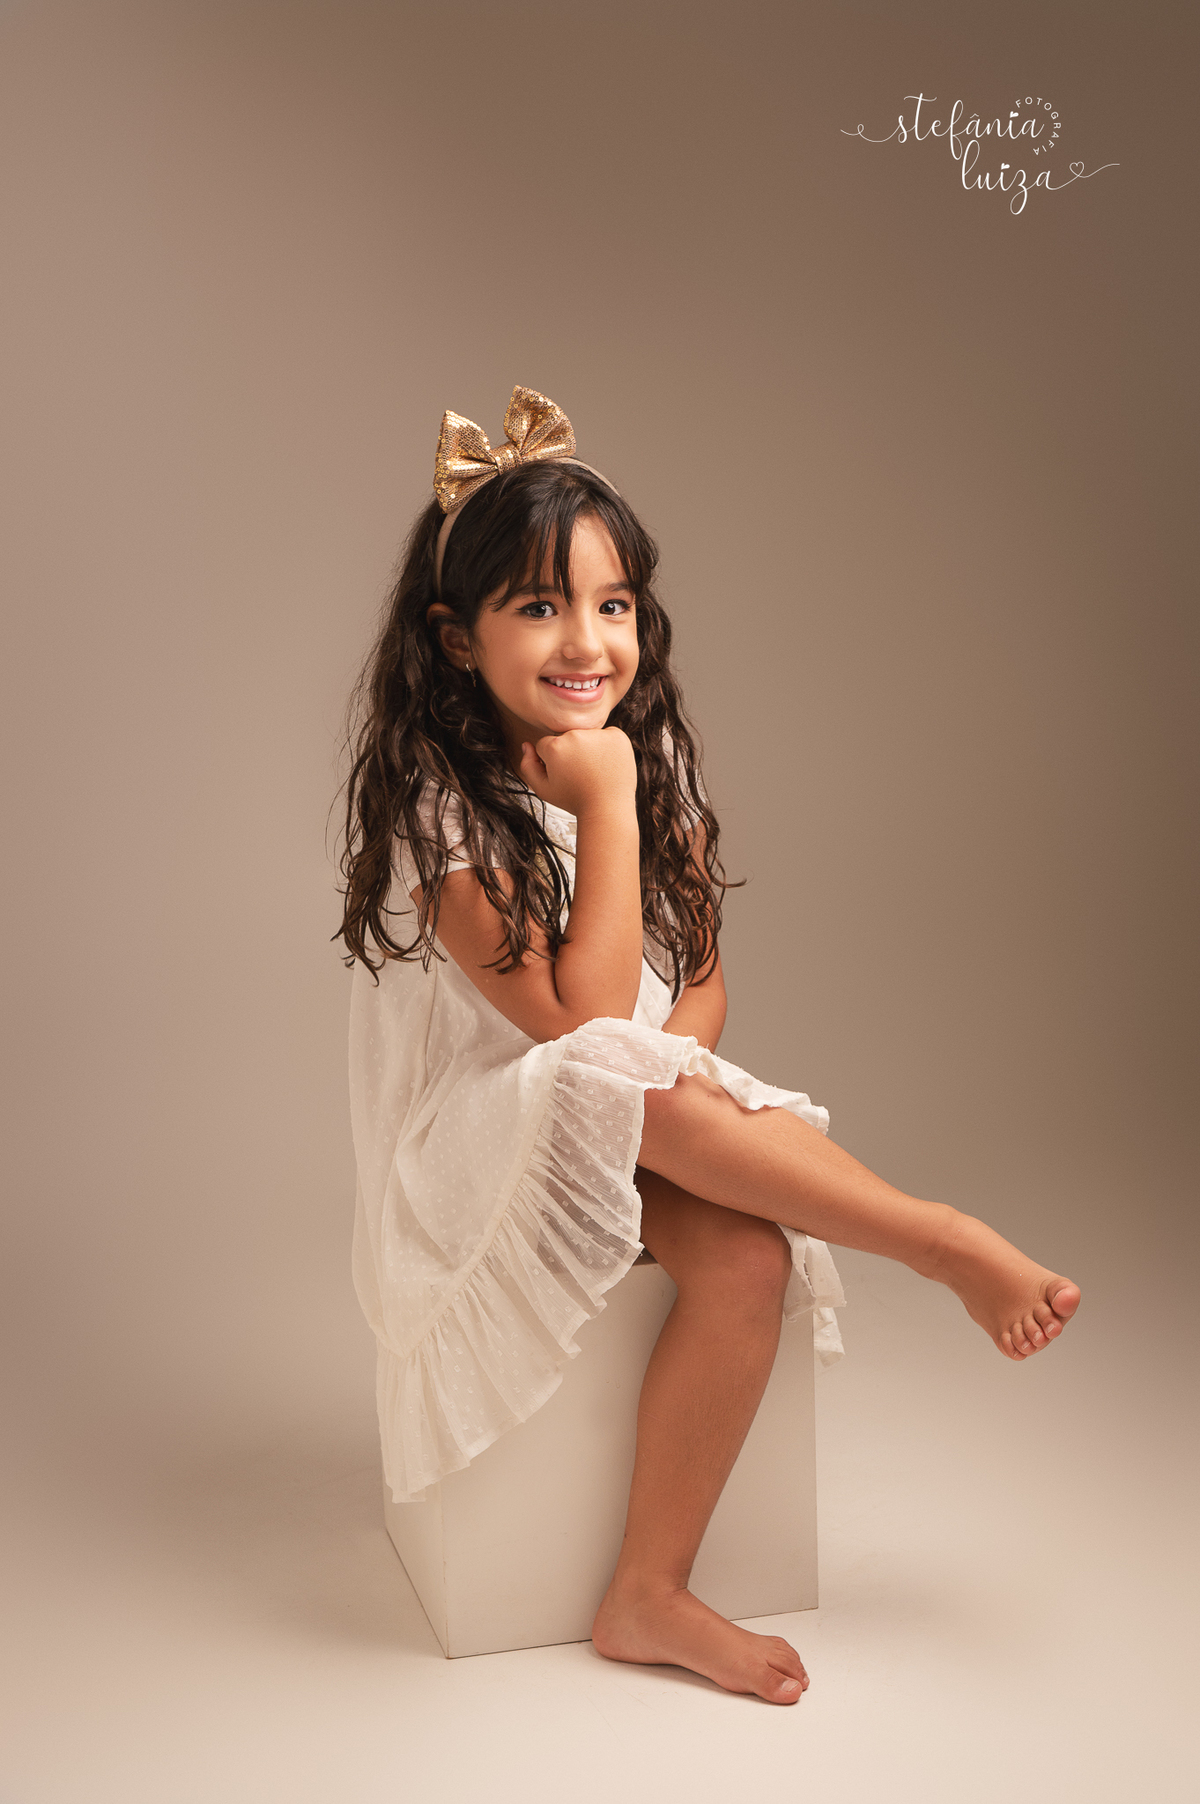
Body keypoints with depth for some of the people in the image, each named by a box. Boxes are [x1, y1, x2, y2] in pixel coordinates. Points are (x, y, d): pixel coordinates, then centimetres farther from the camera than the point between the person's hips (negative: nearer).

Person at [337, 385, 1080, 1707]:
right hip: (478, 1149, -4)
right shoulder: (434, 802, -16)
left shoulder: (650, 760, 3)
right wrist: (604, 805, -21)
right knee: (608, 1081, -36)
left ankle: (651, 1593, -10)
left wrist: (674, 1065, -15)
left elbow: (701, 978, 7)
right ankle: (949, 1246, -24)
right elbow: (579, 1018, -22)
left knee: (750, 1253, -25)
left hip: (638, 1140, 5)